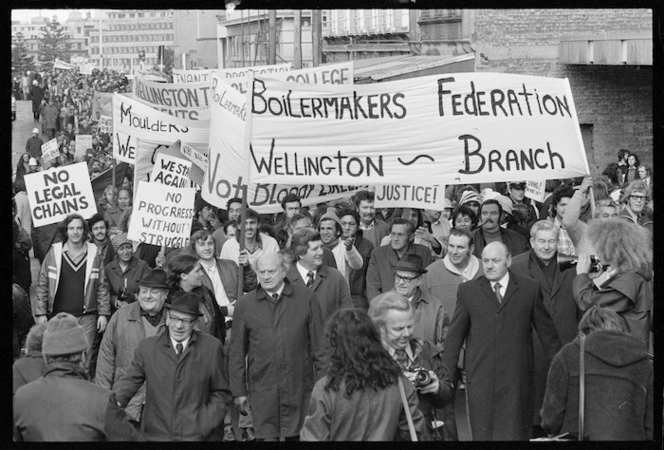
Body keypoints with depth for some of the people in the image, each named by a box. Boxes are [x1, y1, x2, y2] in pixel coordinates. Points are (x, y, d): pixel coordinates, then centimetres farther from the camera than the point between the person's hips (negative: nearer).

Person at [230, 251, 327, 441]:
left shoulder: (306, 298, 2)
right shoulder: (244, 304, 4)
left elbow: (319, 345, 4)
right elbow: (236, 352, 7)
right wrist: (238, 391, 5)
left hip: (300, 388, 0)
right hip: (262, 390, 0)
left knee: (297, 437, 3)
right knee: (266, 436, -3)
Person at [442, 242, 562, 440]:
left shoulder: (529, 289, 5)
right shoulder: (468, 290, 6)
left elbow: (547, 332, 9)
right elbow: (454, 336, 8)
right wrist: (447, 376, 4)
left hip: (516, 378, -1)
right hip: (480, 380, 1)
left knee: (514, 433, -1)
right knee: (482, 434, 2)